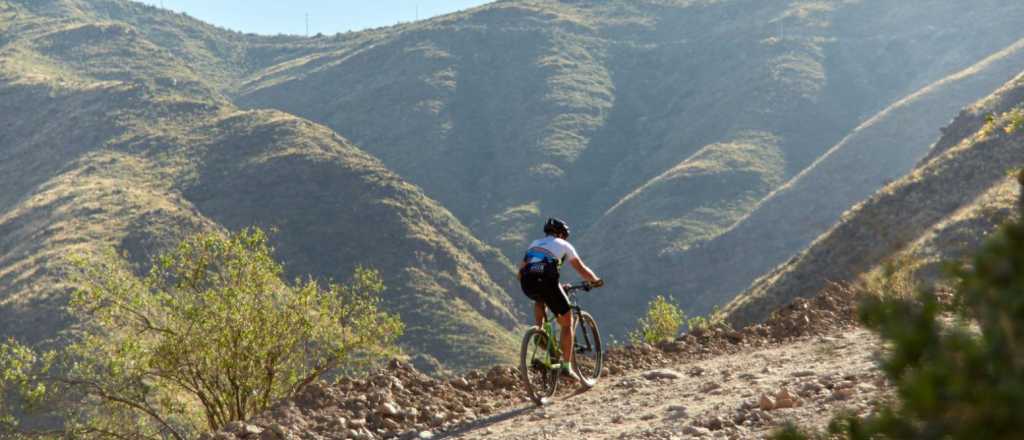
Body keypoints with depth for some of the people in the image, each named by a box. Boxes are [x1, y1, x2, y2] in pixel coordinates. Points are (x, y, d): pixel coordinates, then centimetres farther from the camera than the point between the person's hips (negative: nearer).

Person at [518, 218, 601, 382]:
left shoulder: (534, 244, 32)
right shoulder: (563, 245, 21)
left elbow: (521, 271, 30)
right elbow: (581, 270, 21)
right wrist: (595, 280, 39)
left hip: (527, 284, 4)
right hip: (547, 281, -4)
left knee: (539, 299, 41)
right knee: (567, 322, 11)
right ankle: (566, 366, 6)